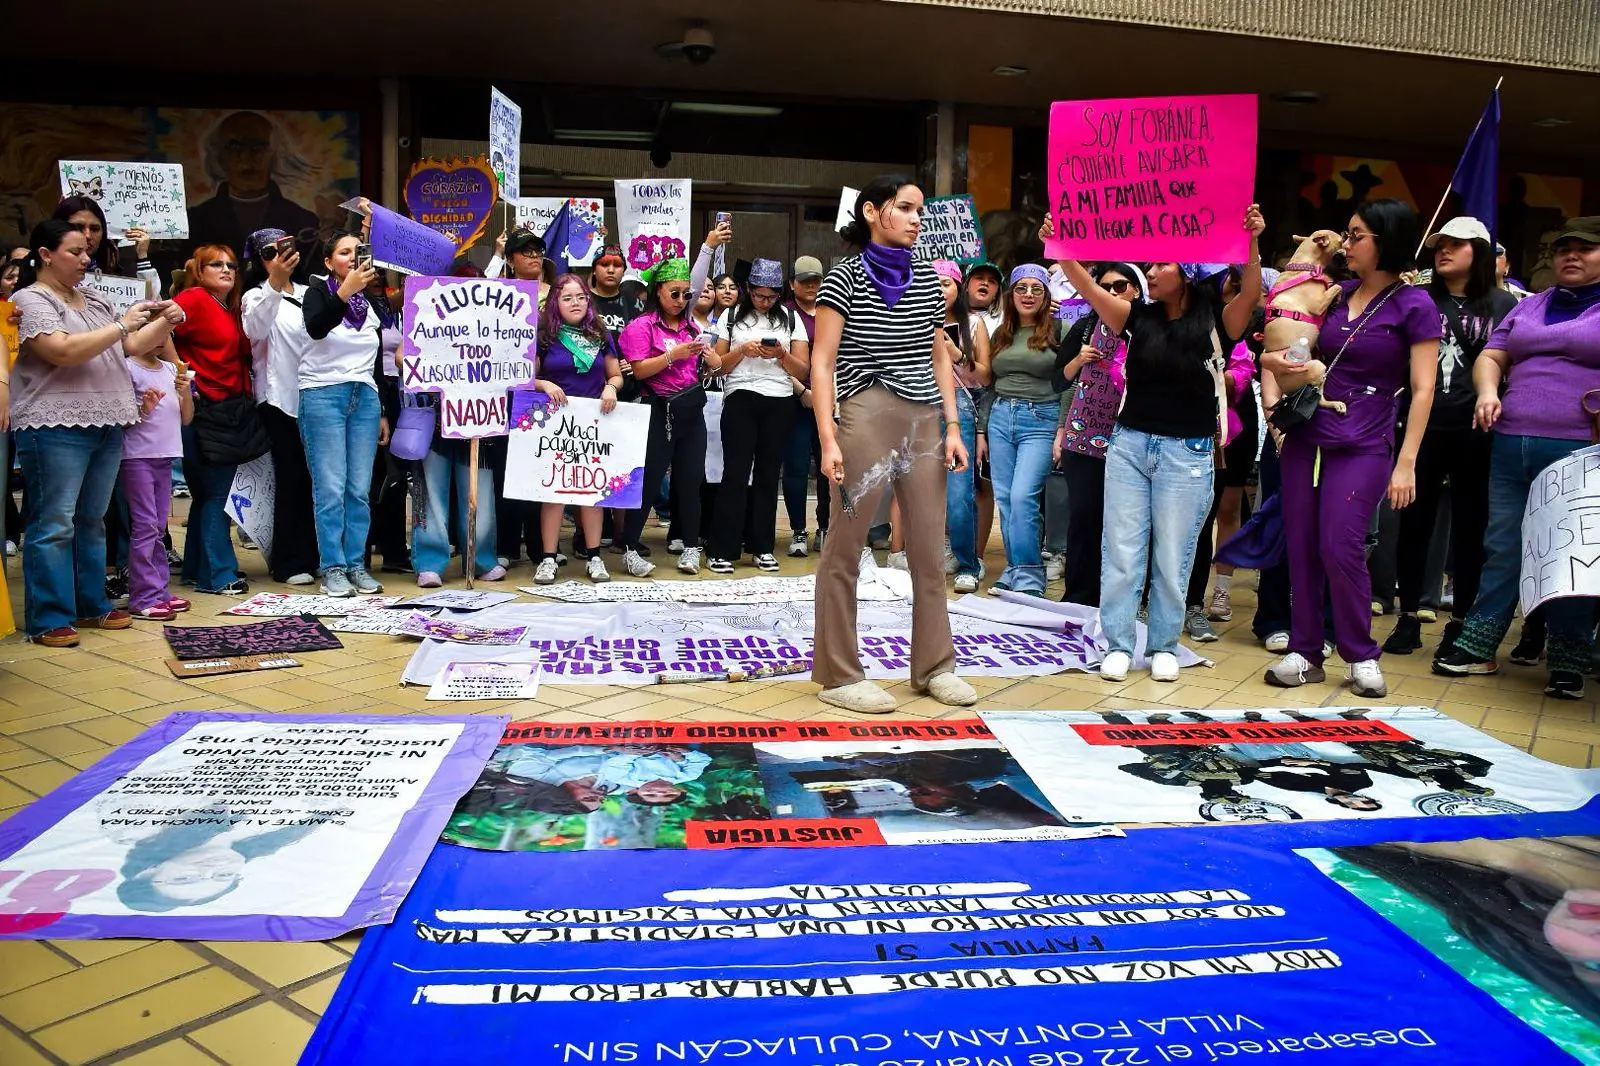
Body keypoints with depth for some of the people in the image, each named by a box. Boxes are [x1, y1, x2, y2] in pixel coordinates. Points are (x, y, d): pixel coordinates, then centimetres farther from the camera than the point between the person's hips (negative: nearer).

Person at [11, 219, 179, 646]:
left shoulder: (95, 301, 18)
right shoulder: (30, 300, -5)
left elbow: (133, 347, 20)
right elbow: (64, 351, -19)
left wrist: (165, 322, 4)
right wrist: (122, 325, -14)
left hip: (106, 426, 7)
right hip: (56, 429, -7)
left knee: (92, 521, 12)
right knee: (54, 524, -5)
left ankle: (92, 606, 20)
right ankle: (48, 619, 0)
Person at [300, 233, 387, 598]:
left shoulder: (372, 303, 15)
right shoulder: (319, 291, 2)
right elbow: (315, 328, -21)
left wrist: (383, 412, 16)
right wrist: (346, 290, -32)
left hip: (364, 397, 4)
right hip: (324, 394, -4)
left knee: (360, 489, 2)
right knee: (330, 488, -6)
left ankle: (356, 565, 8)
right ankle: (333, 569, -1)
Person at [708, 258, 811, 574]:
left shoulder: (790, 318, 12)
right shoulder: (732, 317, 11)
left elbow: (803, 370, 7)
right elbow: (718, 365, 7)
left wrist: (781, 355, -11)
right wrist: (743, 351, -9)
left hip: (780, 402, 2)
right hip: (740, 398, -1)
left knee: (767, 474, 5)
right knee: (735, 473, -8)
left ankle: (763, 547, 12)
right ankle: (723, 551, -6)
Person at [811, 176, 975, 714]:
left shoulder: (927, 278, 14)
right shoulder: (845, 276, -1)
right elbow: (822, 362, -4)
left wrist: (953, 427, 10)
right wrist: (828, 439, -12)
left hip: (925, 421, 5)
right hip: (865, 417, -5)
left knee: (929, 549, 7)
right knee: (844, 549, 1)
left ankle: (934, 667, 20)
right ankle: (838, 675, 10)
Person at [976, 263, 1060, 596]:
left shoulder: (1058, 331, -1)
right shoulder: (1001, 334, 14)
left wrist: (1062, 431, -10)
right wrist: (982, 430, 14)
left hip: (1040, 421, -5)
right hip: (1000, 418, 5)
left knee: (1023, 496, -14)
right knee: (1005, 499, 5)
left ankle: (1028, 578, -6)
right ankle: (1015, 572, 15)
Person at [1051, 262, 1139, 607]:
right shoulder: (1087, 326, 10)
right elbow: (1060, 380, 13)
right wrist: (1079, 360, -5)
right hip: (1083, 437, 1)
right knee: (1083, 514, -1)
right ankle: (1079, 595, 8)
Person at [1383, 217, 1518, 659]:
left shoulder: (1503, 304, 4)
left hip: (1476, 432, -1)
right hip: (1423, 427, 1)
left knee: (1469, 528, 7)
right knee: (1414, 523, 5)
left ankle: (1460, 623, 17)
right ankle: (1408, 619, 16)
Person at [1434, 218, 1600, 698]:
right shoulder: (1530, 305, 19)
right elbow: (1491, 356, 19)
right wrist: (1487, 391, -3)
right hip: (1512, 445, 4)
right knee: (1502, 547, 8)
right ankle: (1477, 647, 15)